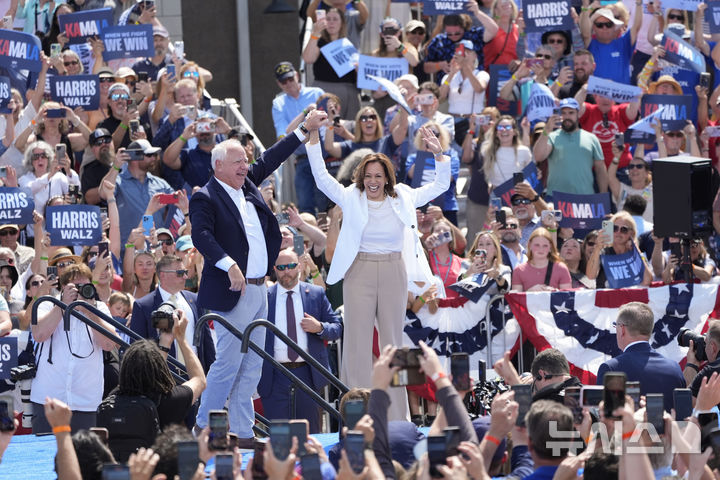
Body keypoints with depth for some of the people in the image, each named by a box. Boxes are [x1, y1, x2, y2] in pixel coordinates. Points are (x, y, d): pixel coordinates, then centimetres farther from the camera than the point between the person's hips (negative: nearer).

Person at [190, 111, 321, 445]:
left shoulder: (246, 183, 14)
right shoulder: (206, 198, -10)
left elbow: (270, 160, 25)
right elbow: (201, 235, -23)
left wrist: (305, 129, 26)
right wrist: (229, 265, -33)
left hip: (258, 289, 8)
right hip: (233, 292, -8)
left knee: (251, 367, 8)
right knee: (228, 363, -8)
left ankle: (242, 432, 12)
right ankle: (203, 427, 4)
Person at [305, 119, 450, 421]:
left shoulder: (403, 199, 7)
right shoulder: (351, 198, 3)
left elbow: (441, 185, 11)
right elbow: (321, 177, -4)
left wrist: (439, 155, -4)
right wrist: (313, 138, -12)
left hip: (393, 273, 2)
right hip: (359, 272, -2)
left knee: (393, 342, 7)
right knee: (358, 342, -2)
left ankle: (395, 416, 12)